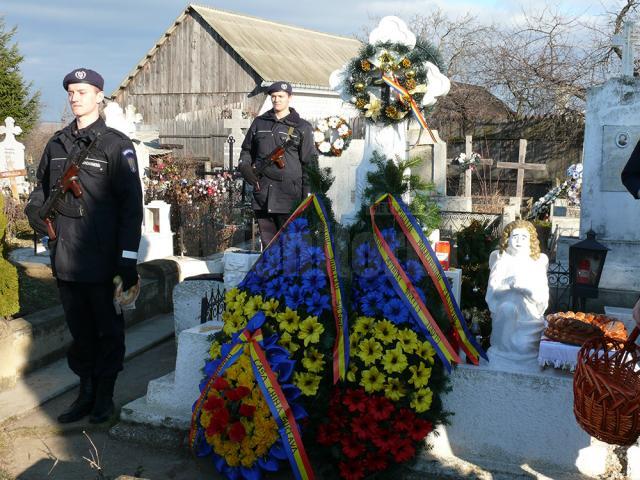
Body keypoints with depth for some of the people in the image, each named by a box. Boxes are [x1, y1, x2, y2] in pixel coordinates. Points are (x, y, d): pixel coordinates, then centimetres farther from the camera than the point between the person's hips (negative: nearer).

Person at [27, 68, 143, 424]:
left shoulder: (116, 145, -5)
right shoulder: (57, 144, 11)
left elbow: (131, 205, -10)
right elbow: (43, 191, 24)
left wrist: (128, 259, -14)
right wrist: (41, 217, 4)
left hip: (103, 259, -5)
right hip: (66, 258, 5)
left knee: (108, 330, 8)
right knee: (80, 330, 14)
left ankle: (105, 396, 22)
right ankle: (86, 392, 27)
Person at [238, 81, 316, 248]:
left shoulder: (302, 127, 3)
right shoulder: (259, 123, 14)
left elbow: (309, 162, 1)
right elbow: (247, 149, 25)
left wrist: (308, 196, -5)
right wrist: (244, 165, 2)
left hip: (289, 195, -4)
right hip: (262, 192, 4)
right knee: (267, 242, 10)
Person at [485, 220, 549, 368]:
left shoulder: (538, 262, 6)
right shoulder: (501, 260, 6)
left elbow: (543, 297, -3)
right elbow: (492, 290, -4)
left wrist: (526, 287, -21)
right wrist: (510, 284, -20)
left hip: (530, 317, 0)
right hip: (505, 316, 0)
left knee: (524, 345, -20)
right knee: (507, 307, -30)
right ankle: (503, 348, -15)